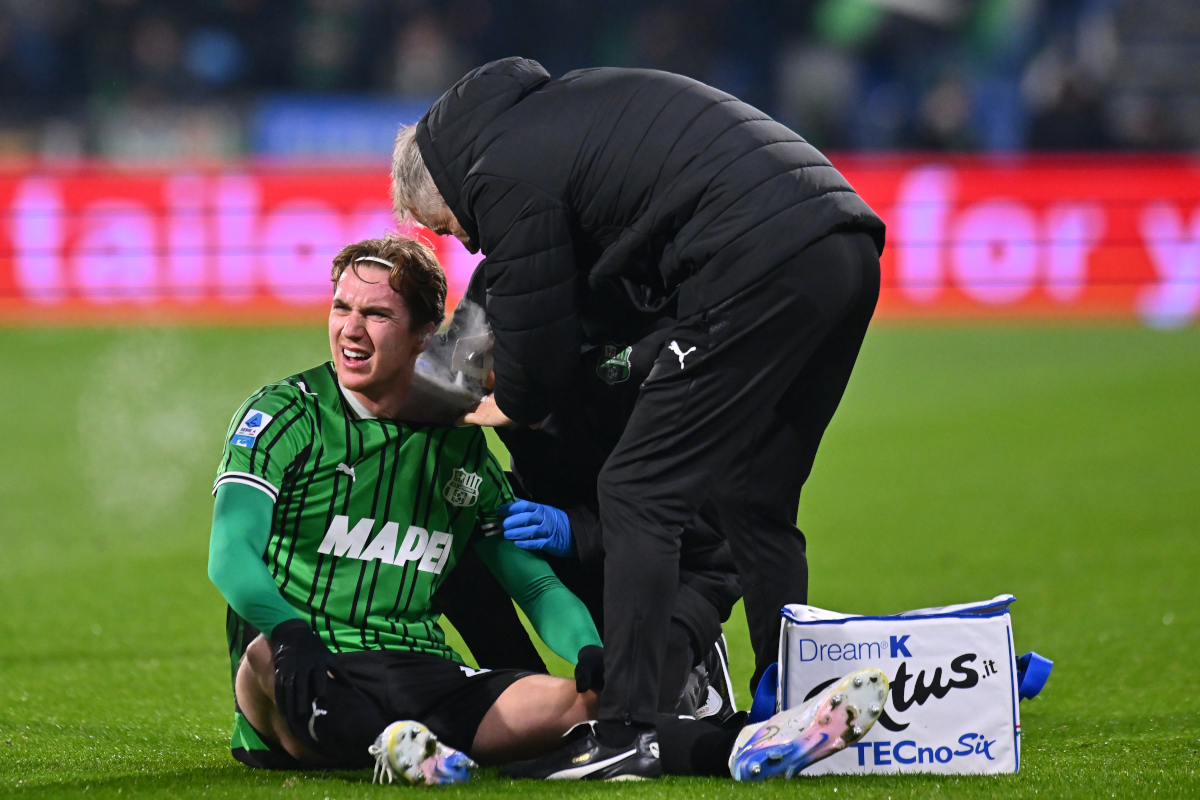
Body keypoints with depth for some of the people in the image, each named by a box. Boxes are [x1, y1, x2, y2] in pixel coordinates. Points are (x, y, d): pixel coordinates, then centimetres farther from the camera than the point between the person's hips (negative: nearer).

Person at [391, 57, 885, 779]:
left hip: (761, 271, -9)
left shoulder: (507, 173, 0)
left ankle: (625, 735, -7)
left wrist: (508, 409, 27)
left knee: (638, 495, -3)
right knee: (756, 502, 19)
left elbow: (538, 362, 5)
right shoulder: (560, 108, 28)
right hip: (849, 253, 9)